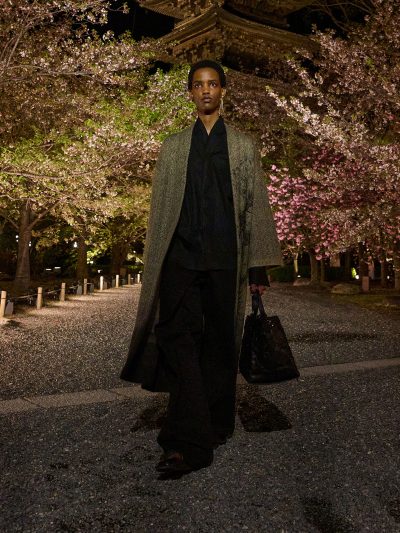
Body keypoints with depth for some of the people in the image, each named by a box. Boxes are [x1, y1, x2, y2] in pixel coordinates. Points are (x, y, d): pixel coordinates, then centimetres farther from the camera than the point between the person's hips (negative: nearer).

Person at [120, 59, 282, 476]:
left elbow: (256, 206, 7)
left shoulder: (243, 145, 13)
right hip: (181, 258, 1)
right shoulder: (173, 147, 16)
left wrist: (258, 266, 0)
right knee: (179, 340, -11)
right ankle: (188, 444, -11)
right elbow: (160, 207, 13)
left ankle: (217, 425, 21)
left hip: (225, 260, 0)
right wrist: (154, 265, 7)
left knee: (221, 344, 4)